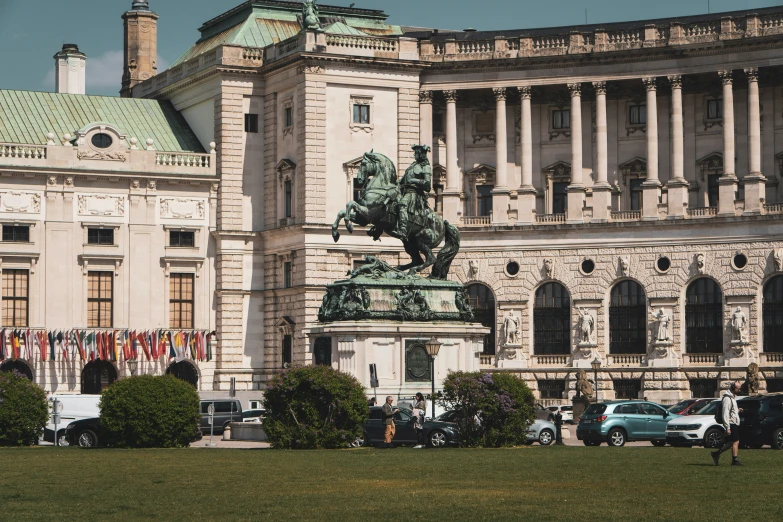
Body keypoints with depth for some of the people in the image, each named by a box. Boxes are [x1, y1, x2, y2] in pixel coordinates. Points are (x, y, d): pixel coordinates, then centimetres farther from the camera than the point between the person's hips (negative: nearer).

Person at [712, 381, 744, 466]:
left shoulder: (733, 397, 17)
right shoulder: (727, 398, -14)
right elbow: (725, 414, -19)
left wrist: (737, 410, 7)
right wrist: (727, 428, -22)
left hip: (735, 423, 10)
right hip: (731, 424, -10)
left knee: (731, 442, 10)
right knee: (735, 442, -8)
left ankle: (716, 454, 15)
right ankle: (735, 460, -3)